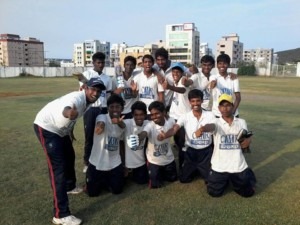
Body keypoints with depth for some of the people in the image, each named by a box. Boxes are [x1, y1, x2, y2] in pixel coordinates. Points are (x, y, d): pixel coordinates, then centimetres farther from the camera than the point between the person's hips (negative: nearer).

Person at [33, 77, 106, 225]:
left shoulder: (88, 102, -1)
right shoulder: (77, 98, -30)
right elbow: (66, 109, -55)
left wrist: (70, 132, 28)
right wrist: (69, 113, -78)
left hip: (61, 129, 10)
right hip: (46, 127, -10)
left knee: (69, 156, 24)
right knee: (58, 167, -16)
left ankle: (69, 186, 50)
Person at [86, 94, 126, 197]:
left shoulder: (122, 123, -1)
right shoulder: (102, 117, -20)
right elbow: (98, 130, -41)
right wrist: (100, 127, -61)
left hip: (115, 164, 4)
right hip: (97, 162, -3)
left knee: (117, 190, 4)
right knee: (92, 192, 2)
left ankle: (106, 180, 34)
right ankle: (102, 180, 34)